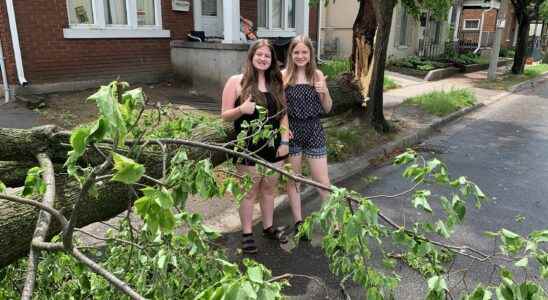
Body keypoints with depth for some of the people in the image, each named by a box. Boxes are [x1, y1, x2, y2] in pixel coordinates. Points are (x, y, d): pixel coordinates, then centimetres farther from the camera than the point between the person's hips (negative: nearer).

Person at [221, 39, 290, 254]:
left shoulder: (276, 83, 7)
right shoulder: (237, 82, -5)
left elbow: (283, 114, 11)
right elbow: (225, 116, -5)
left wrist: (284, 141, 1)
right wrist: (241, 109, -25)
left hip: (273, 146, 4)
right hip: (249, 147, -4)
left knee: (269, 189, 16)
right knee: (249, 192, 5)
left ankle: (268, 228, 32)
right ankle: (247, 234, 20)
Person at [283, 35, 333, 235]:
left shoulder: (317, 75, 0)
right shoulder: (284, 76, -4)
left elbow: (327, 109, 4)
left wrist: (325, 92, -14)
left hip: (314, 131, 1)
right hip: (291, 131, 0)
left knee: (322, 180, 5)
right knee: (292, 179, 11)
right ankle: (298, 222, 26)